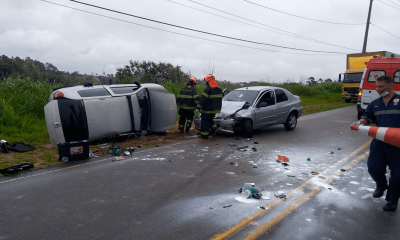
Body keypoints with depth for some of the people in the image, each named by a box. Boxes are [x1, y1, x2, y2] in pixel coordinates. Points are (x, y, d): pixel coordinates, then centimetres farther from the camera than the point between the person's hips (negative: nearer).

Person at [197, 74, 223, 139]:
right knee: (210, 119, 24)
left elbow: (203, 99, -18)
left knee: (205, 120, 2)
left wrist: (198, 107, -16)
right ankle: (214, 128, 8)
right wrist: (218, 107, 29)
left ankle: (204, 134, 4)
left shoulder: (208, 89, -16)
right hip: (215, 109, 8)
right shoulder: (219, 89, 11)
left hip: (208, 109, -8)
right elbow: (219, 99, 20)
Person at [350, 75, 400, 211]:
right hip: (379, 142, 4)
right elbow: (367, 117, 13)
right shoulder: (375, 104, 11)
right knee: (374, 168, 2)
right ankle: (381, 186, 34)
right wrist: (359, 123, -9)